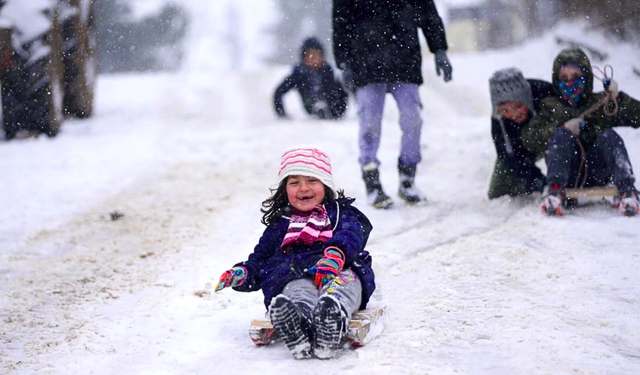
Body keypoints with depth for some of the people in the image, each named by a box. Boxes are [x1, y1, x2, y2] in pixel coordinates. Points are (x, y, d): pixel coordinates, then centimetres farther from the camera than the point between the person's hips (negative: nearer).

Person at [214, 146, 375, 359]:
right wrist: (242, 273, 7)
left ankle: (334, 311, -74)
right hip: (295, 276, 0)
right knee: (298, 290, -39)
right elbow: (259, 260, 34)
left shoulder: (341, 214, 26)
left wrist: (336, 254, -24)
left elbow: (351, 235, 2)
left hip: (340, 272, 0)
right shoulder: (279, 226, 35)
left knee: (345, 280, -40)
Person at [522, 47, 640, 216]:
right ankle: (556, 190, -42)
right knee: (561, 135, -24)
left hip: (598, 173, 1)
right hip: (567, 174, -1)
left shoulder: (600, 102, 19)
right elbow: (529, 139, 2)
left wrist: (617, 97, -7)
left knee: (608, 136, -23)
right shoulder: (551, 107, 18)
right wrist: (563, 129, -10)